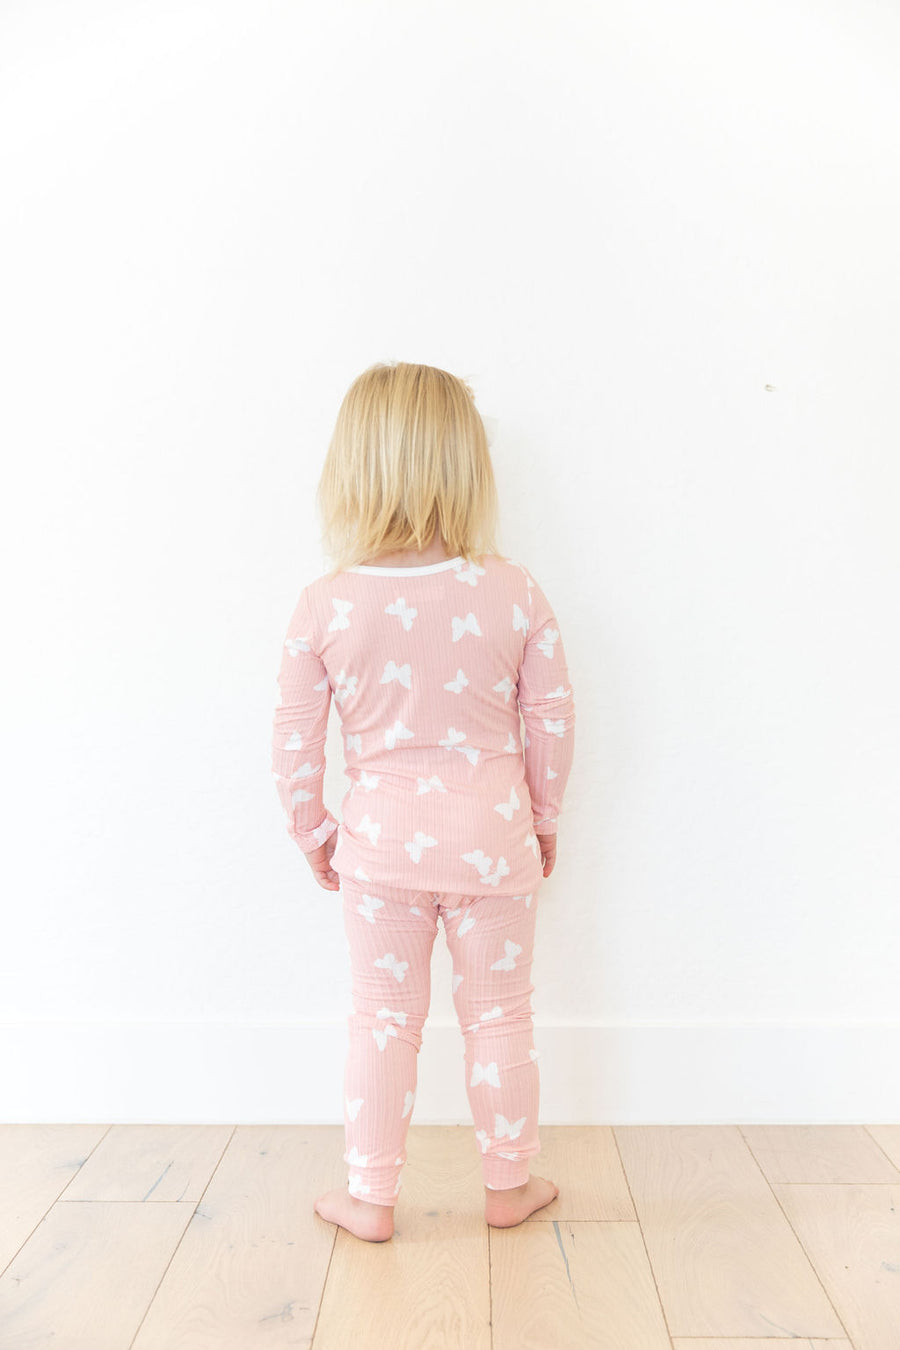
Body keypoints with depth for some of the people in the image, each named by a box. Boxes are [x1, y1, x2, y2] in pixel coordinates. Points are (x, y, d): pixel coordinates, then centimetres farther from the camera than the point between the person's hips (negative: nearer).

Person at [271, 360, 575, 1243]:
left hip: (380, 840, 0)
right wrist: (545, 818, 11)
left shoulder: (322, 607, -10)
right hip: (492, 836, 0)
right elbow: (552, 721, -4)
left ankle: (370, 1197, 32)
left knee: (381, 1019, 17)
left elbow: (295, 740, -6)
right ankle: (508, 1186, 36)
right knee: (499, 1017, 18)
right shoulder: (516, 593, -10)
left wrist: (311, 832, 10)